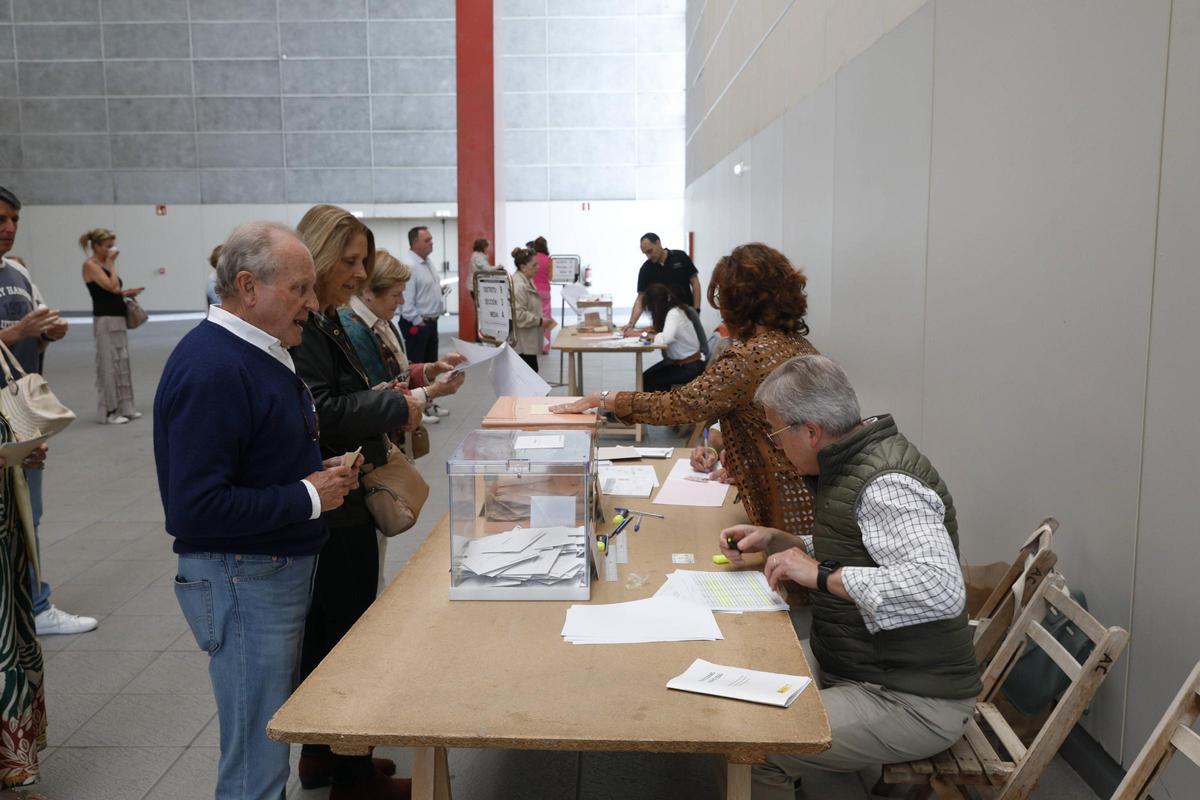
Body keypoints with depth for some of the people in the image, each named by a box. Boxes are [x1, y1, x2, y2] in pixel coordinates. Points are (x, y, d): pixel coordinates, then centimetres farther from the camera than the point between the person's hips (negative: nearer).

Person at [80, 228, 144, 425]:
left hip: (118, 319, 9)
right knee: (108, 365, -4)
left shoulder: (104, 264, 14)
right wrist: (111, 263, -13)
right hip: (105, 321, -9)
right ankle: (107, 412, 3)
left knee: (122, 364, 12)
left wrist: (127, 293, 5)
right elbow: (112, 286, -21)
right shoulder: (90, 265, -10)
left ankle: (124, 407, 19)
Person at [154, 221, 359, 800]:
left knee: (273, 739, 22)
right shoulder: (211, 369, -23)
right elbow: (195, 509, -27)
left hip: (284, 567, 10)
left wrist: (319, 471, 4)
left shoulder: (258, 352, 10)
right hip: (244, 579, -10)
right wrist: (308, 497, -20)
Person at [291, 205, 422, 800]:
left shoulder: (326, 320, 13)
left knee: (326, 634, 19)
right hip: (332, 509, -10)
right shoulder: (299, 326, -19)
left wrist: (384, 406, 7)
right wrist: (395, 408, -17)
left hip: (340, 505, 10)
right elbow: (320, 412, -26)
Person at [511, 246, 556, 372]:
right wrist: (540, 321, -18)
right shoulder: (518, 285, -21)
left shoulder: (527, 281, 13)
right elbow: (518, 315, -27)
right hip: (522, 342, -11)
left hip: (528, 341, 11)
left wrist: (542, 318, 12)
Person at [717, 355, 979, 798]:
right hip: (855, 669, 10)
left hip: (912, 703, -10)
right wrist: (775, 540, 7)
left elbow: (941, 587, -37)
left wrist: (821, 574, -33)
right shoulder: (856, 460, 5)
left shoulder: (886, 484, -24)